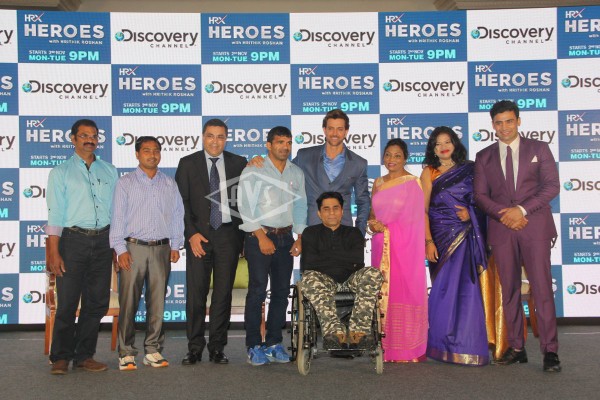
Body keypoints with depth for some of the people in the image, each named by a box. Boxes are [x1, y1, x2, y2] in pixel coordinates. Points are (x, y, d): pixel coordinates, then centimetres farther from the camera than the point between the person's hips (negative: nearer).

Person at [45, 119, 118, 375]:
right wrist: (54, 252, -9)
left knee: (97, 301, 6)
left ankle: (84, 355, 18)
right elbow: (55, 214, -2)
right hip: (73, 239, -3)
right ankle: (61, 357, 12)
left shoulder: (110, 171, 13)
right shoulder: (61, 172, 4)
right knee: (67, 301, -2)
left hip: (103, 241, 3)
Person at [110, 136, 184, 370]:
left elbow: (177, 215, 12)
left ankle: (153, 351, 14)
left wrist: (175, 245, 6)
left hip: (161, 249, 3)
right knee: (128, 302, -2)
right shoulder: (125, 183, 5)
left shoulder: (169, 184, 13)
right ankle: (126, 353, 6)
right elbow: (117, 217, 1)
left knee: (158, 302, 5)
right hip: (133, 248, -2)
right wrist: (121, 249, -6)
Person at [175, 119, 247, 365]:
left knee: (223, 293, 5)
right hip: (199, 235, -1)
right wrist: (192, 233, -8)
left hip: (228, 235, 1)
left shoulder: (238, 164, 8)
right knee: (196, 293, -1)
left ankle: (217, 347, 15)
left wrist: (242, 234, 1)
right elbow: (182, 202, 1)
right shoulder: (187, 164, 5)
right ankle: (194, 348, 10)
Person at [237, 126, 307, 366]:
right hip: (259, 237, -5)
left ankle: (274, 343, 16)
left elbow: (300, 207, 17)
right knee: (257, 291, -6)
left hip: (286, 237, 5)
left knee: (282, 291, 6)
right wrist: (262, 236, -13)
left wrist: (300, 237, 7)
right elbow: (245, 207, -9)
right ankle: (254, 346, 2)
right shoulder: (253, 171, -3)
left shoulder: (297, 173, 12)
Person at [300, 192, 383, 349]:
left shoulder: (353, 233, 20)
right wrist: (344, 259, 1)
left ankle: (358, 330, -40)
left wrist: (326, 256, -1)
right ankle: (335, 331, -49)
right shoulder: (311, 233, 16)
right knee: (309, 278, -35)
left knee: (373, 273, -30)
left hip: (350, 280, 1)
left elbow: (358, 259, -1)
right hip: (324, 280, -1)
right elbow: (307, 264, -2)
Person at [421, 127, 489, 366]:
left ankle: (466, 344, 7)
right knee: (445, 288, -2)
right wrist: (429, 241, -10)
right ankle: (445, 345, 10)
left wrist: (470, 212, -7)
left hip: (466, 236, 1)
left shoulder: (468, 169, 11)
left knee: (466, 287, -4)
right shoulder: (429, 173, 6)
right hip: (441, 236, -1)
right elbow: (423, 210, -1)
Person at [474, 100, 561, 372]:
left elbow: (552, 185, -1)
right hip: (501, 229, 2)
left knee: (542, 288, -7)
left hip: (534, 227, -2)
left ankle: (550, 350, -2)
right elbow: (480, 194, 7)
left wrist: (522, 210, -12)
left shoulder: (539, 149, 8)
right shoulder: (484, 157, 14)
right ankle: (516, 348, 12)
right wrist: (503, 215, -10)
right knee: (509, 290, 5)